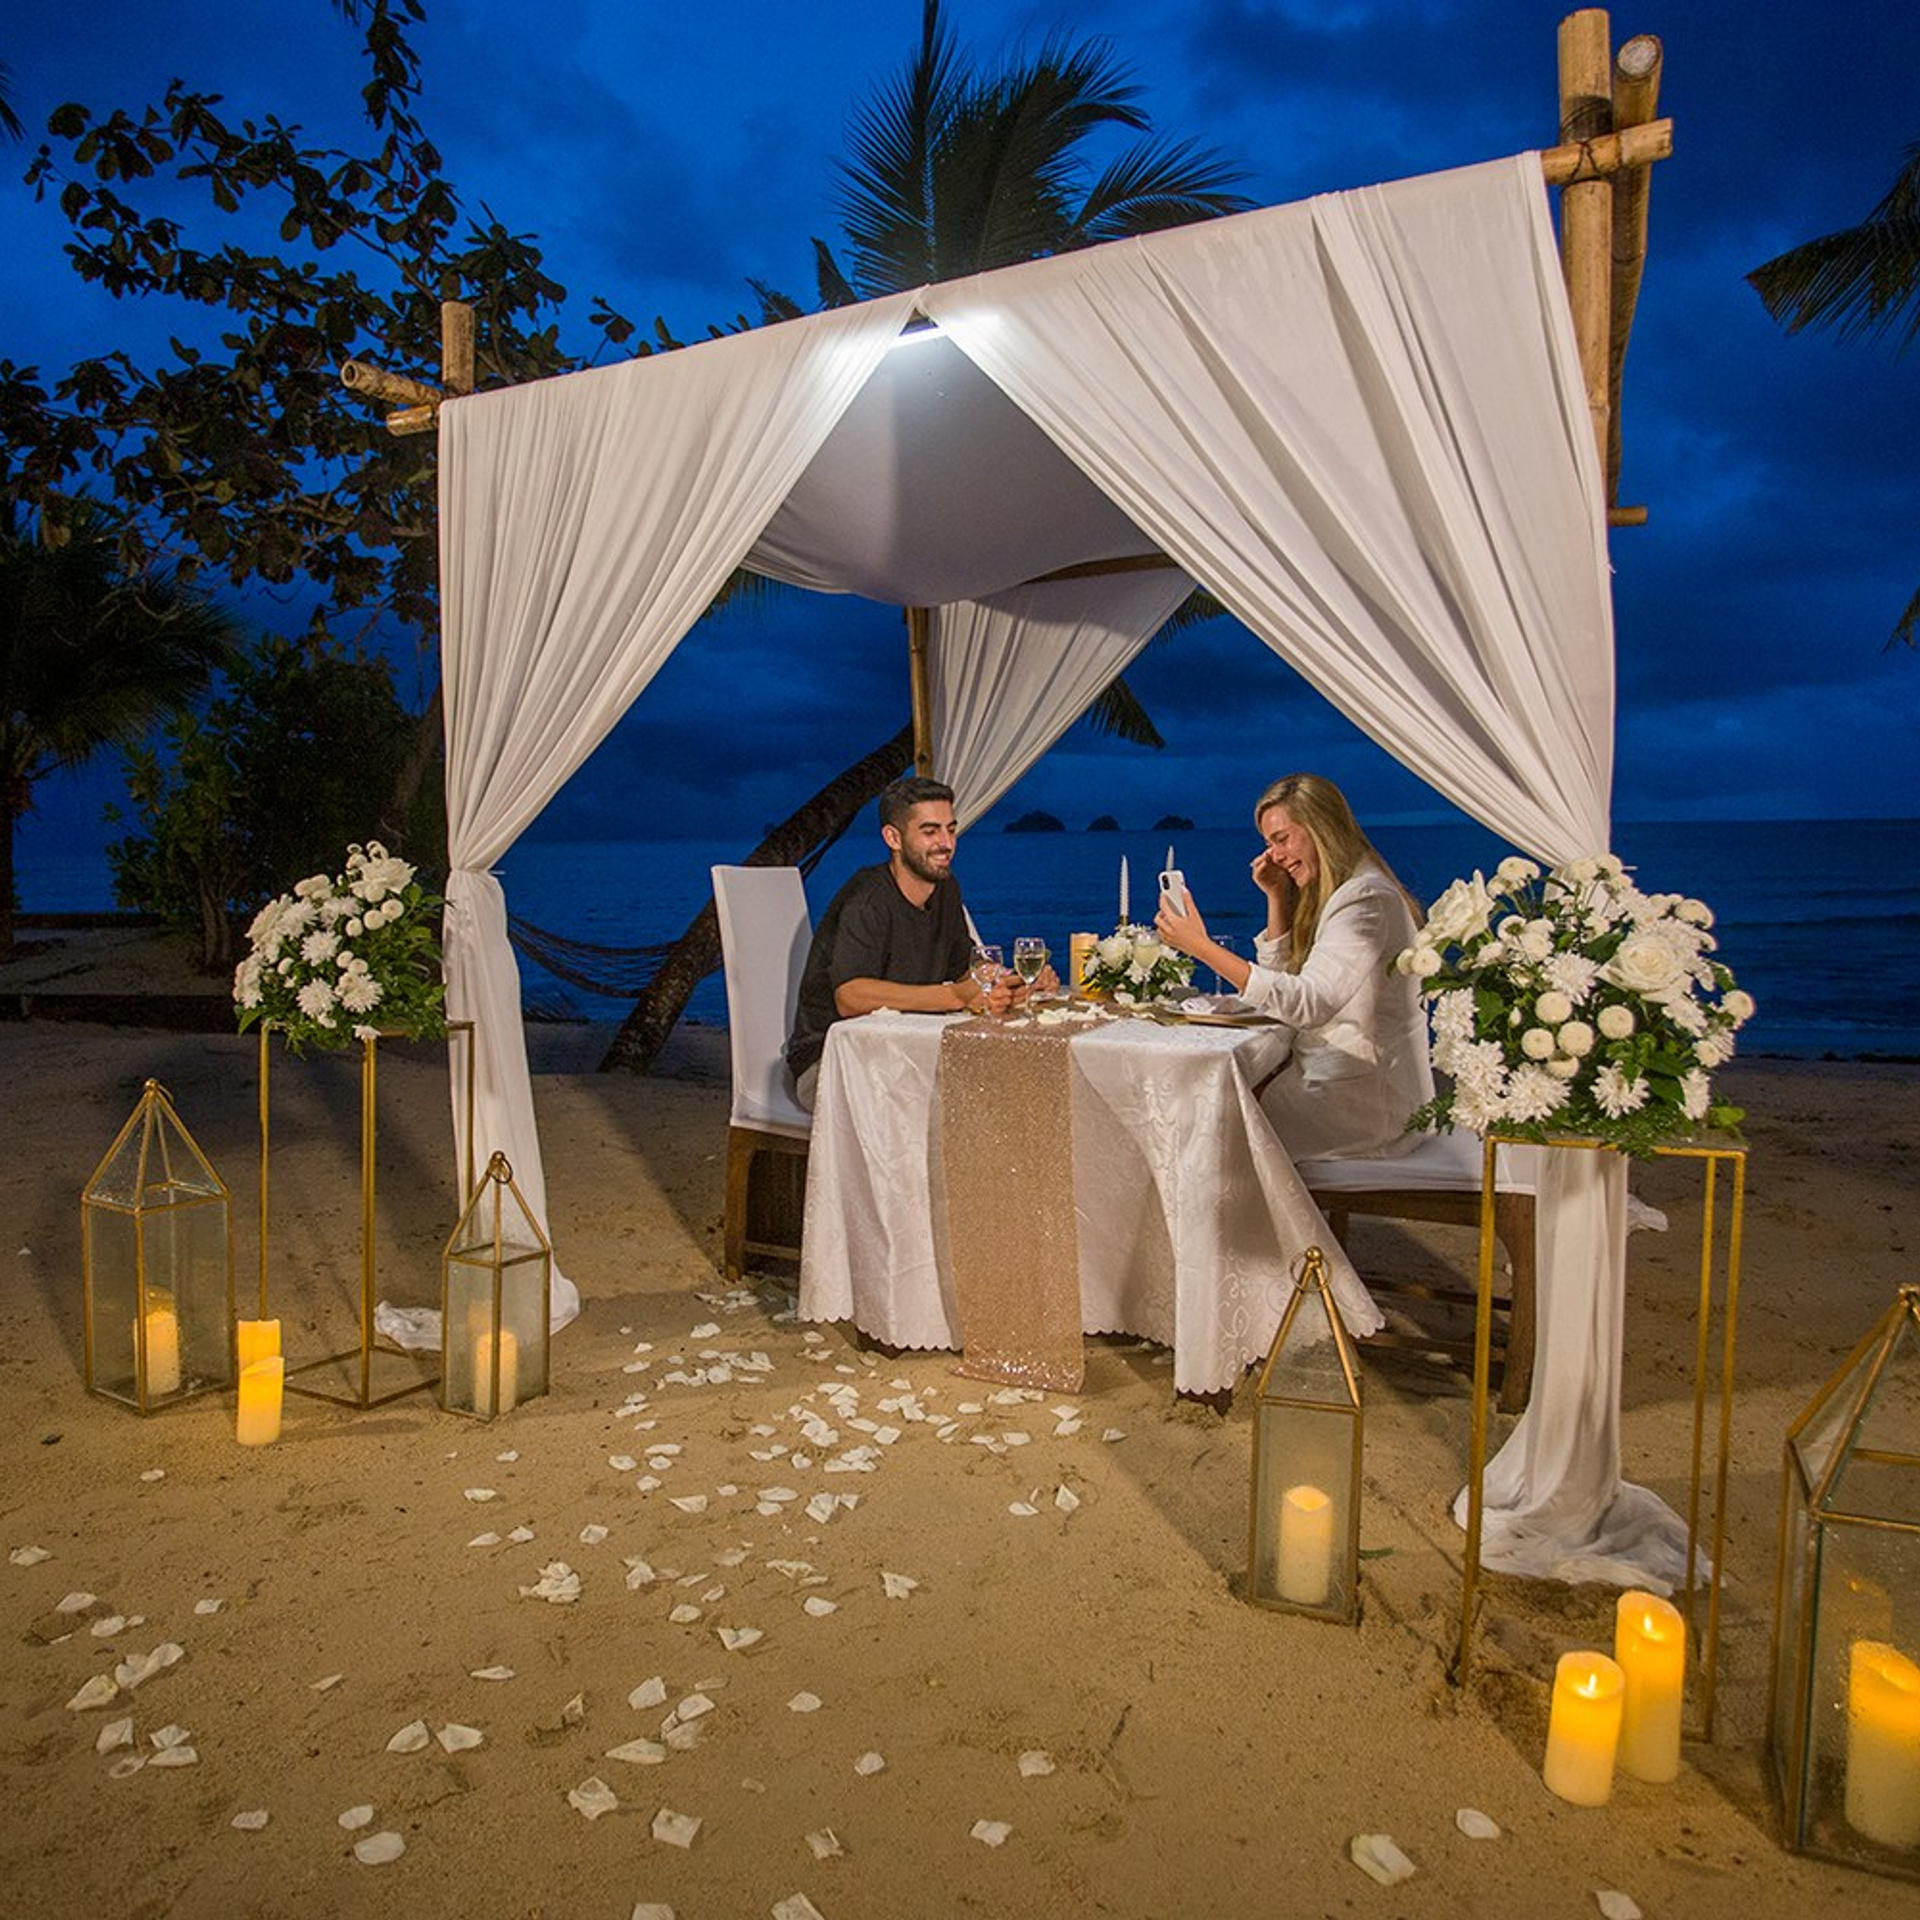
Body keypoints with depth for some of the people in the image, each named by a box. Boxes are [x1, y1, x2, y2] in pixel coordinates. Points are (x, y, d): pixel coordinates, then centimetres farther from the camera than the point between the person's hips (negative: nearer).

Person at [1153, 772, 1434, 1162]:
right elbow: (1283, 977, 14)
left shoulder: (1366, 899, -18)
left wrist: (1203, 947, -30)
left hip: (1366, 1097, -9)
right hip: (1330, 1077, 9)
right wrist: (1277, 898, 4)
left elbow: (1309, 1004, -28)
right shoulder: (1328, 893, 13)